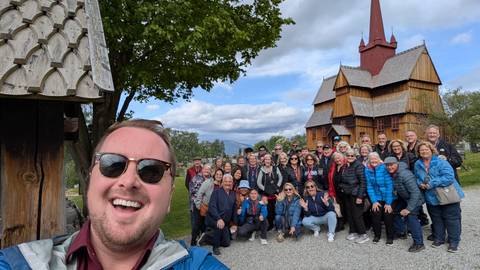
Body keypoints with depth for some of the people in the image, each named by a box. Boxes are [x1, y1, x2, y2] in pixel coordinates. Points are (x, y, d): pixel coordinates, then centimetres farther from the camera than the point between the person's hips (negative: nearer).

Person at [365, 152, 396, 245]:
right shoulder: (367, 170, -5)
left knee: (388, 216, 1)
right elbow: (369, 186, -2)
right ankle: (377, 235, 24)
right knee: (375, 216, 0)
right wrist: (373, 201, -9)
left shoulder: (384, 168, -16)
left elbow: (389, 185, -16)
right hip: (377, 198, 3)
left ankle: (390, 237, 23)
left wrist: (388, 202, -17)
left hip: (388, 197, -3)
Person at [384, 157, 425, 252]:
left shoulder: (405, 174, -33)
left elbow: (415, 192, -34)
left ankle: (419, 243, -12)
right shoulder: (391, 174, -8)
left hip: (414, 198, -9)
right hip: (403, 198, 9)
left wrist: (409, 208, -33)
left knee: (410, 216, -21)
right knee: (395, 211, 13)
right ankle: (401, 232, 33)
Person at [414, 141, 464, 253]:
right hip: (431, 198, 5)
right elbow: (417, 178, 15)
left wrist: (432, 184, -26)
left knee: (451, 219, 5)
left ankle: (454, 241, 20)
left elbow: (449, 177, -26)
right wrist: (420, 184, -8)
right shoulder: (418, 164, 3)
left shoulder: (441, 162, -16)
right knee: (436, 219, 17)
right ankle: (438, 238, 33)